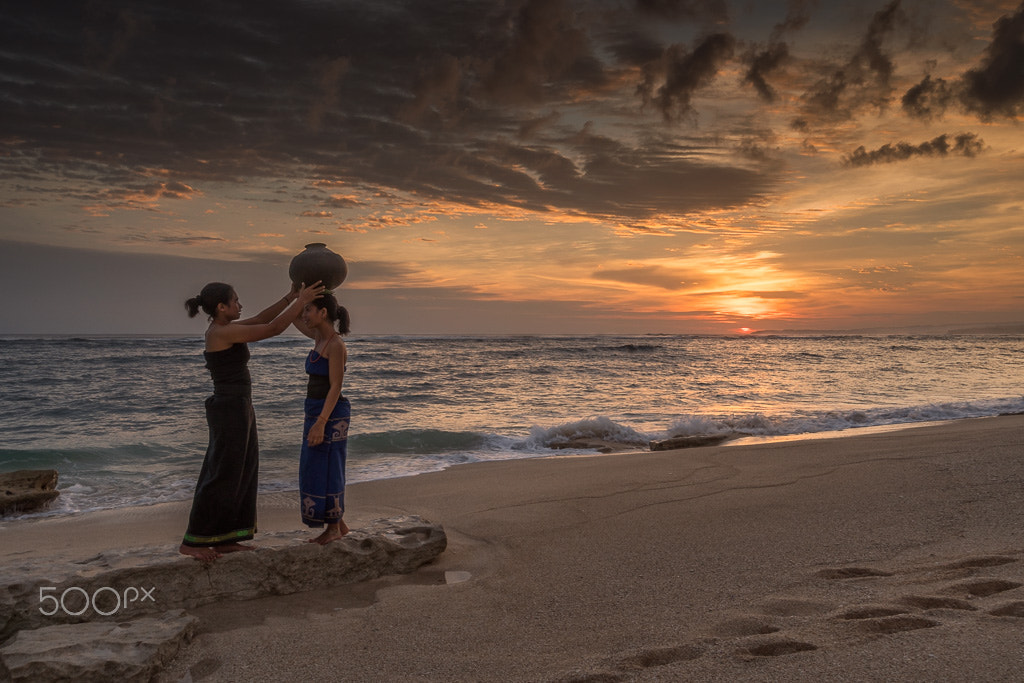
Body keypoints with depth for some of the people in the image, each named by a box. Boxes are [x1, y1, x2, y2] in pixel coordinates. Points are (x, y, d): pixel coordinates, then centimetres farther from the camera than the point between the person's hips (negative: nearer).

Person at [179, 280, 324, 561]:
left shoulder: (221, 329, 11)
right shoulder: (223, 332, -18)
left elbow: (261, 319, 17)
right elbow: (273, 329, -19)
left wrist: (291, 296, 12)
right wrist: (302, 300, -12)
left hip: (235, 409, 10)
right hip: (232, 411, -10)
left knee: (240, 476, 13)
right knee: (221, 478, -2)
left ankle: (223, 540, 19)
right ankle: (191, 542, 8)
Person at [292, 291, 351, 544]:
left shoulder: (336, 345, -17)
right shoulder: (321, 338, 9)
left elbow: (336, 386, -20)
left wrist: (320, 423, -23)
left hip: (330, 414, -9)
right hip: (316, 411, 9)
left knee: (325, 471, -1)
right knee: (318, 470, 13)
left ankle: (333, 528, 12)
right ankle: (338, 525, 22)